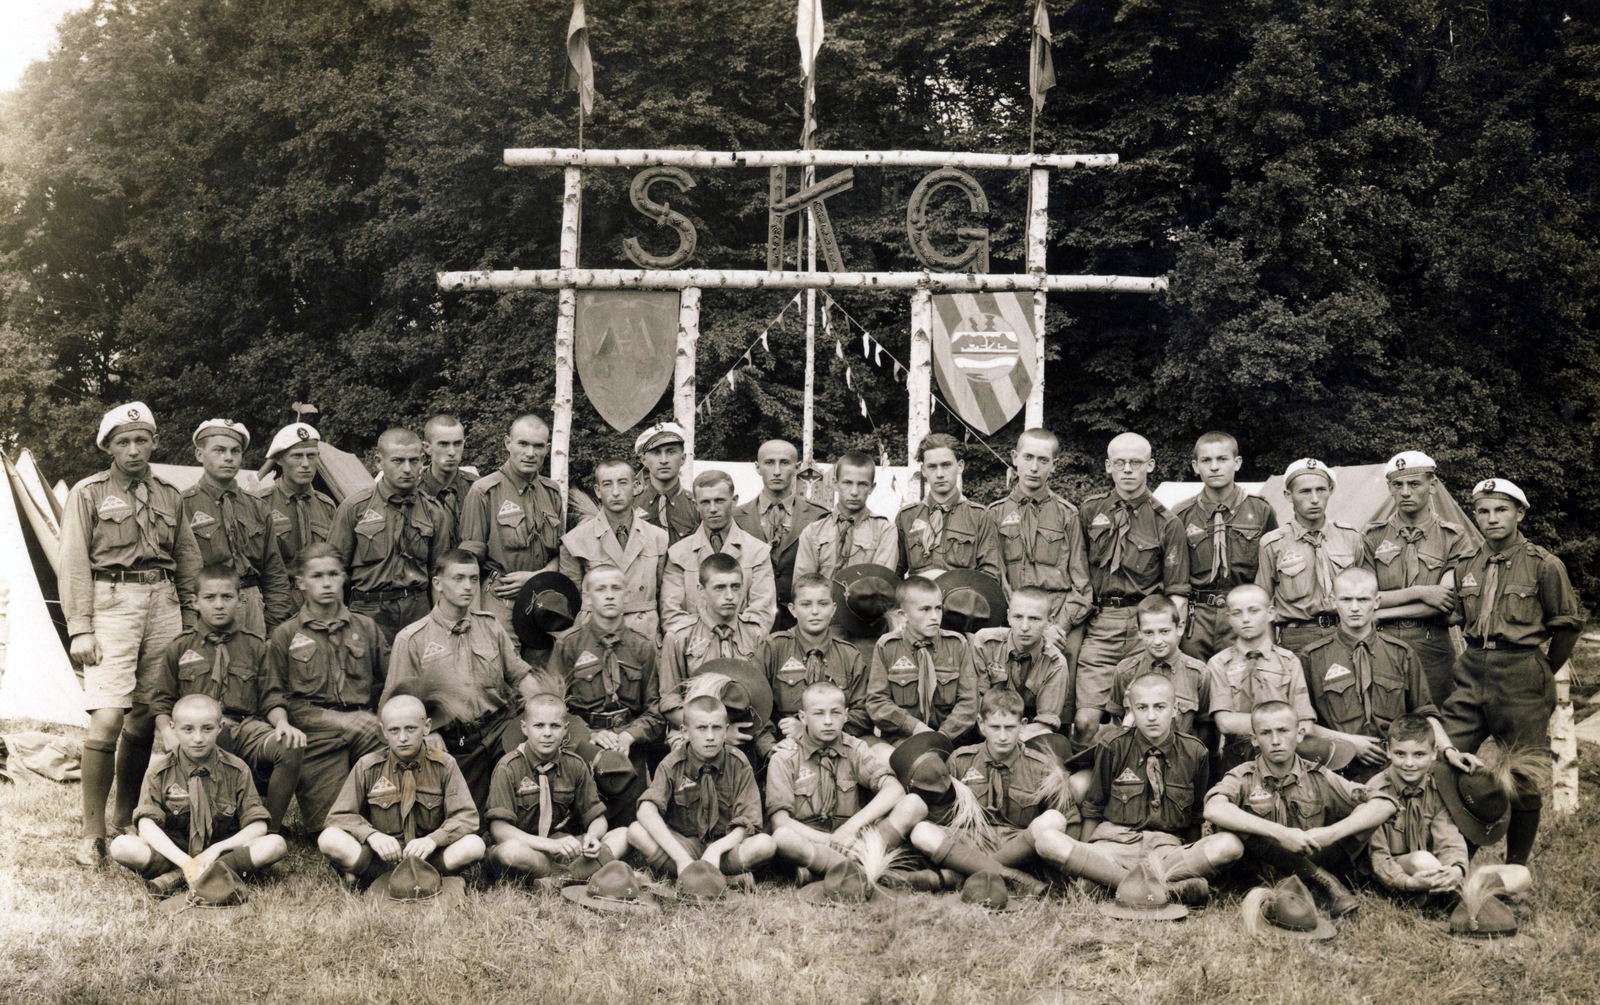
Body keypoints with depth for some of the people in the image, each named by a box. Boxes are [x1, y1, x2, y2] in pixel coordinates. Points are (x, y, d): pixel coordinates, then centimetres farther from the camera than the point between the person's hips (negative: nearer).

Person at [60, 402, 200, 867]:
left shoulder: (169, 495, 15)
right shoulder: (88, 494, 2)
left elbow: (188, 561, 18)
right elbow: (74, 566, -2)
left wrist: (193, 617, 12)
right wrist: (80, 629, -10)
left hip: (163, 601, 5)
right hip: (112, 602, -4)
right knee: (107, 719, -14)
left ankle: (126, 820, 19)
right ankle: (92, 833, -7)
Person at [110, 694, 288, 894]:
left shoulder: (237, 770, 0)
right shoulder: (159, 772, -3)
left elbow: (257, 826, -4)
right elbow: (146, 825, -14)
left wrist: (217, 849, -19)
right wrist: (185, 861, -28)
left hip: (221, 851, 1)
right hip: (173, 851, -1)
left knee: (276, 845, -27)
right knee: (120, 847, -28)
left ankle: (176, 877, -29)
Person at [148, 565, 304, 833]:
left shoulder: (255, 646, 18)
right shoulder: (180, 648, 18)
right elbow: (161, 702, 17)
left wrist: (282, 723, -6)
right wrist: (168, 732, -4)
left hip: (246, 726, 1)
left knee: (290, 748, -32)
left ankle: (269, 831, -14)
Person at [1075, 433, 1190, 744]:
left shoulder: (1166, 523, 6)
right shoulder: (1090, 510, 12)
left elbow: (1177, 592, 4)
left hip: (1146, 626, -1)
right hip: (1099, 626, 1)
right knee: (1087, 719, -9)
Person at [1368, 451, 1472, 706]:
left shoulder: (1454, 538, 5)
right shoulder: (1373, 537, 8)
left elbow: (1448, 603, -7)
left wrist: (1380, 613, -8)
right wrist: (1419, 593, -11)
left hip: (1433, 651, 0)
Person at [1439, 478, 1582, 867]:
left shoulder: (1544, 565, -6)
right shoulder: (1466, 566, 9)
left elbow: (1568, 623, 2)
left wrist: (1541, 671, 6)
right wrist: (1478, 659, 17)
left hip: (1521, 678, -5)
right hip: (1472, 674, 5)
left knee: (1523, 778, 2)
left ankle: (1516, 868, 16)